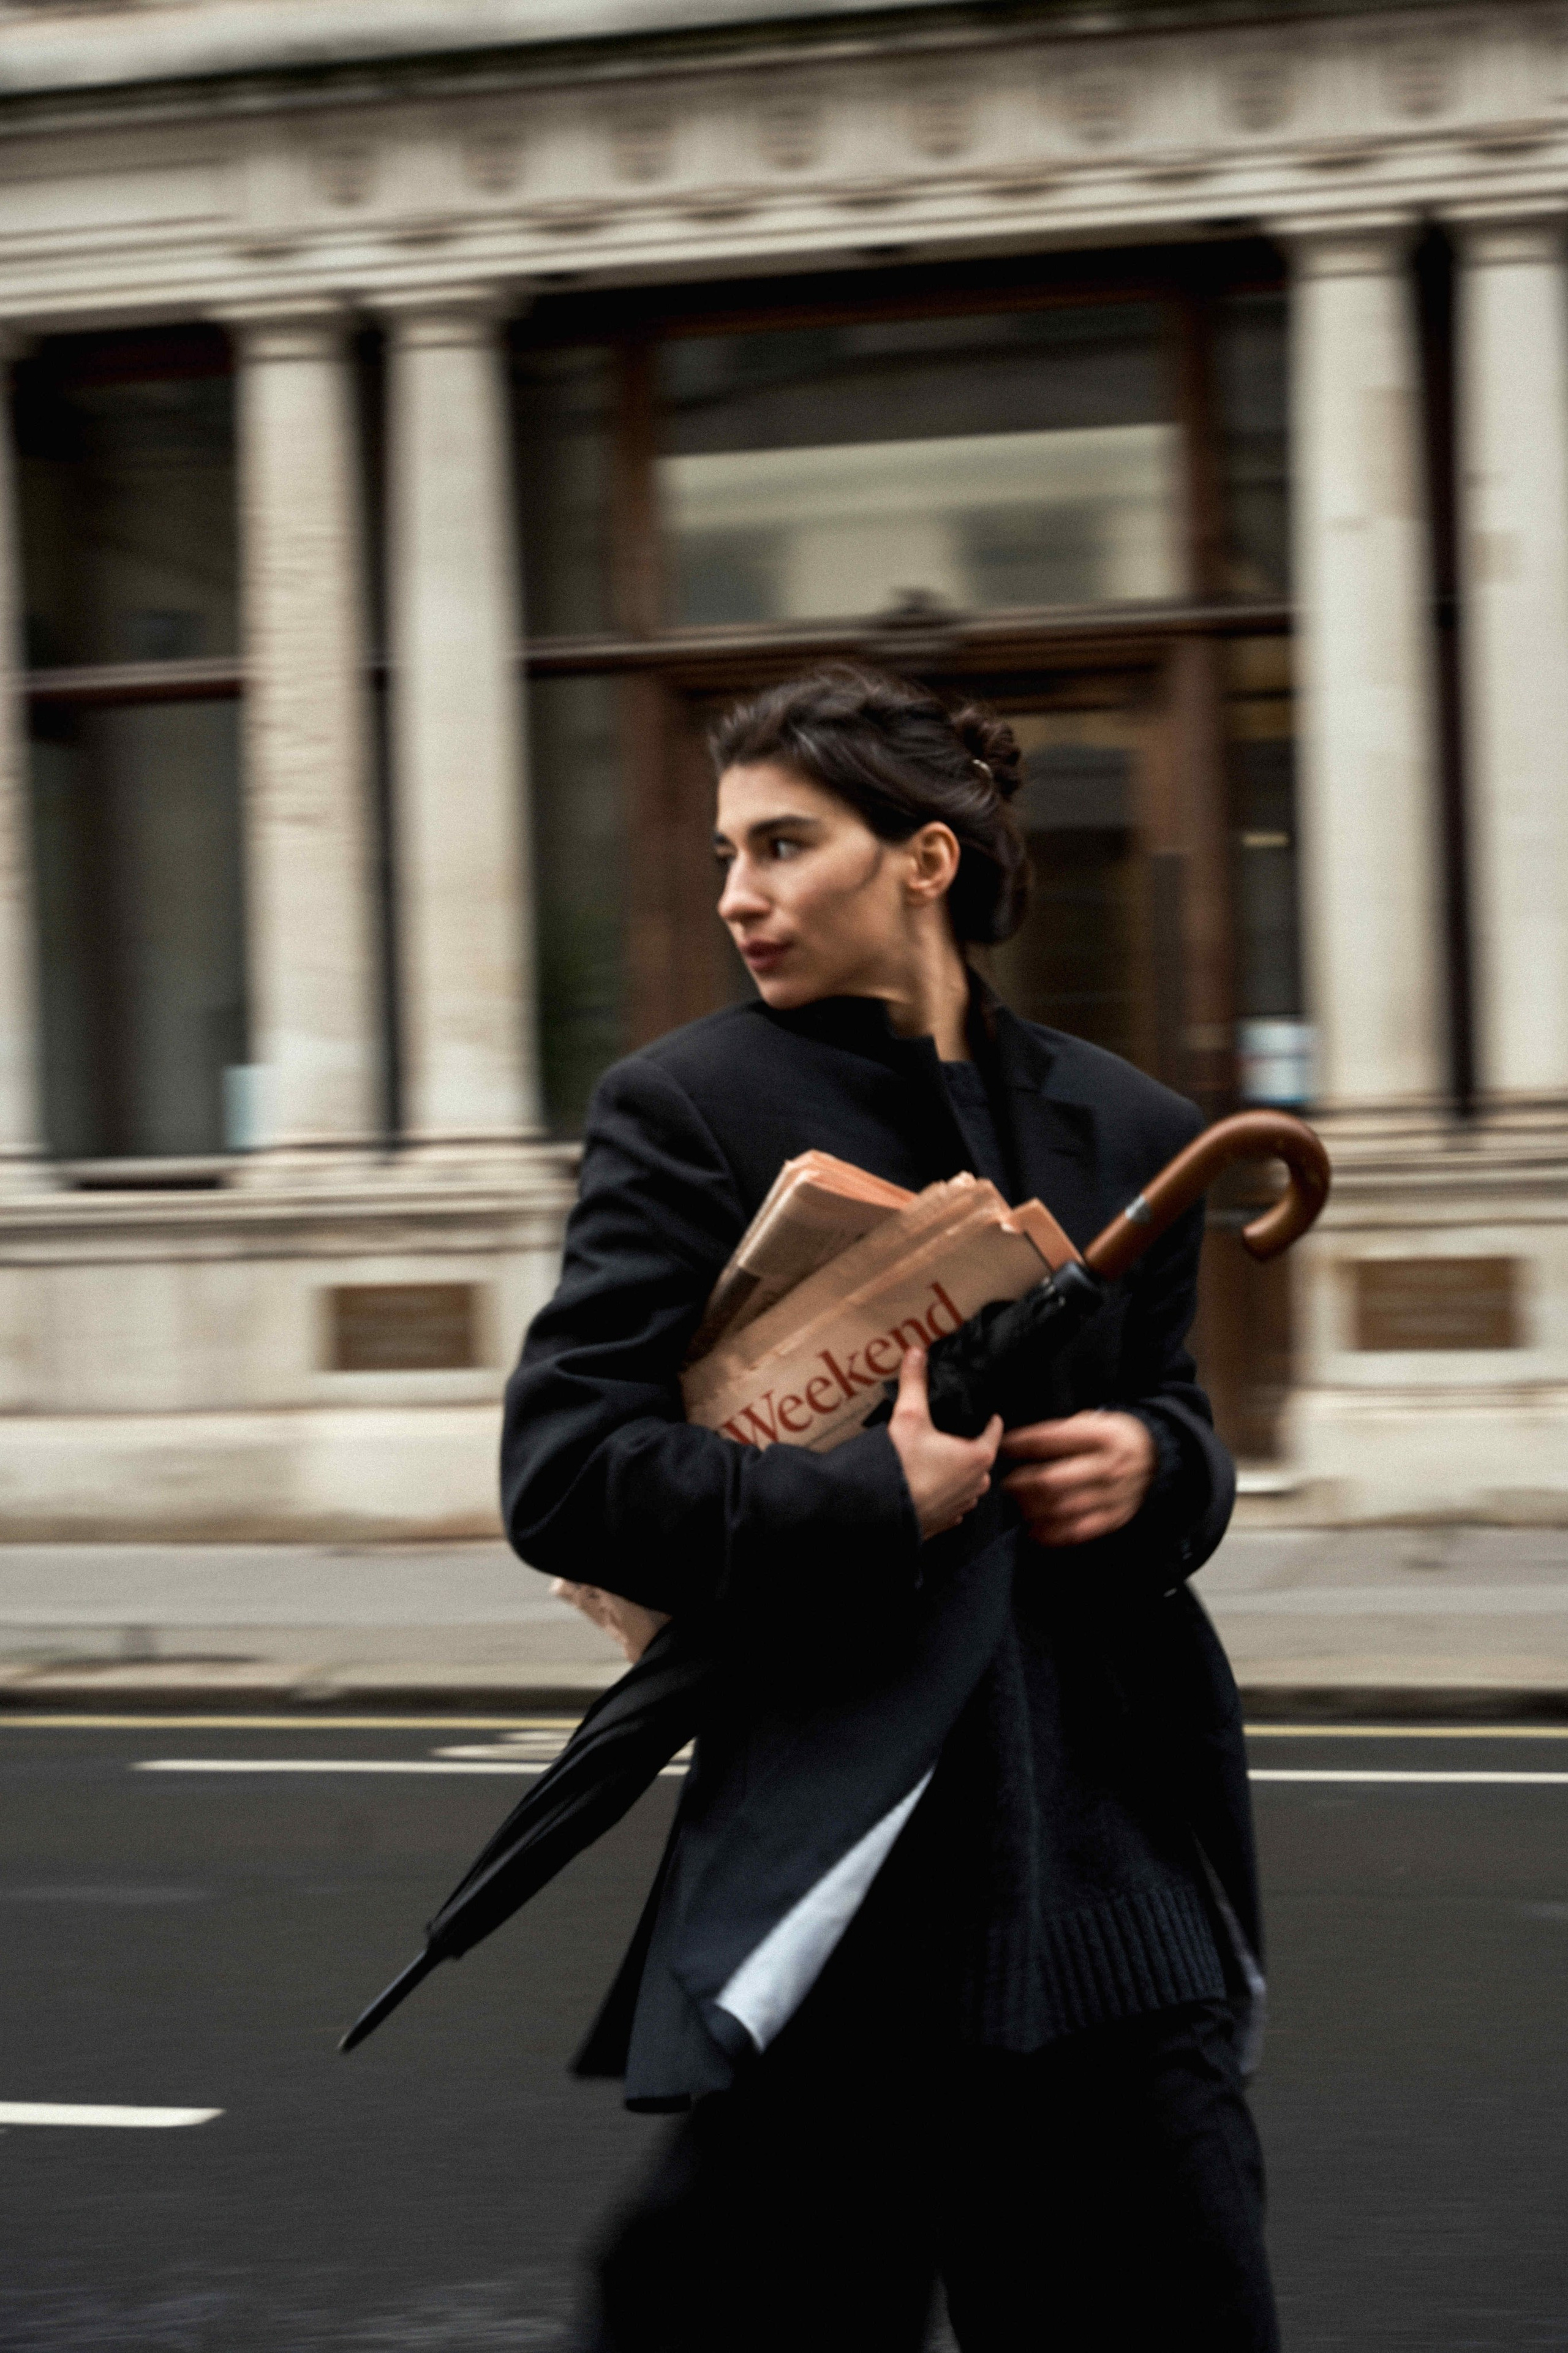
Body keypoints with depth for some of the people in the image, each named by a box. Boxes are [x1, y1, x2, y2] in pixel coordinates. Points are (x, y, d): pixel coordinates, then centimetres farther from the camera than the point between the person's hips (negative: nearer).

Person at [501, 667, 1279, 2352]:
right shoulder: (691, 1109, -2)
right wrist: (873, 1506, -16)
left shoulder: (1122, 1129, 11)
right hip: (825, 1879, -4)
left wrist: (1154, 1463, -1)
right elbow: (560, 1472, -10)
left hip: (1111, 1874, 4)